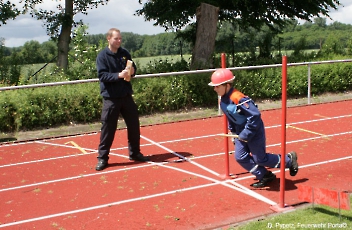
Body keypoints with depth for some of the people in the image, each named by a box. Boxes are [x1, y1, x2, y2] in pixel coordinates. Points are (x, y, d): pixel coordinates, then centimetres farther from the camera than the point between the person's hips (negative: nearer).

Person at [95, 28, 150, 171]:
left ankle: (135, 153, 27)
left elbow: (133, 68, 15)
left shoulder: (124, 53, 7)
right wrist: (119, 75, -29)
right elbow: (102, 76, -16)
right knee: (108, 128, -1)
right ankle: (102, 158, 11)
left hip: (126, 95, 5)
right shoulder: (102, 56, -8)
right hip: (111, 98, -5)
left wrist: (132, 71, -8)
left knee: (134, 125, 10)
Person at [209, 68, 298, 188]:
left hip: (254, 130, -9)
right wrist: (233, 132, 14)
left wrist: (246, 134, -25)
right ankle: (265, 176, 19)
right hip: (241, 131, 9)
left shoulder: (237, 98, -30)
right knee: (240, 157, 4)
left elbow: (255, 115, -31)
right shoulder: (223, 100, -1)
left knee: (260, 159, 2)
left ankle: (288, 160, 25)